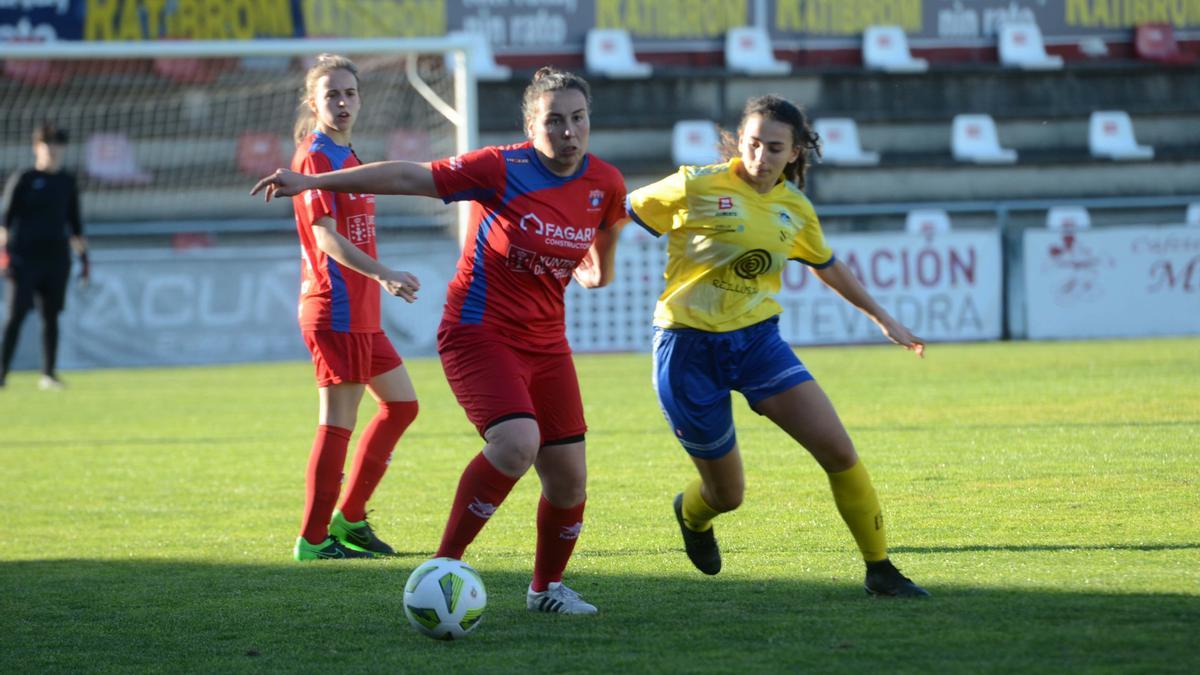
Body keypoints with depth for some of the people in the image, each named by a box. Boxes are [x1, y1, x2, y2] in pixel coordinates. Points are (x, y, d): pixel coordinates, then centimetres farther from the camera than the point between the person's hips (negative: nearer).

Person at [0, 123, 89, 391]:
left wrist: (83, 257, 15)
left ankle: (49, 374, 8)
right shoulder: (22, 180, 0)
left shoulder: (67, 182, 13)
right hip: (25, 256, -4)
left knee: (51, 316, 4)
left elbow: (75, 223, 19)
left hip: (57, 258, 4)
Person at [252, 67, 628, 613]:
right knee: (517, 445, -28)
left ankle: (546, 587, 28)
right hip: (479, 335, -6)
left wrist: (600, 269, 39)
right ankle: (443, 566, -15)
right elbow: (409, 177, -16)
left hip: (546, 341, 6)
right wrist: (310, 181, -16)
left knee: (569, 478, 3)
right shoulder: (503, 169, -17)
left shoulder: (605, 184, -2)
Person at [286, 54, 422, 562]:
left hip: (360, 312, 10)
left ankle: (348, 518, 20)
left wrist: (382, 280, 23)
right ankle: (313, 539, -2)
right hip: (335, 310, -10)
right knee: (338, 421, -7)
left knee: (401, 403, 15)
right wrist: (384, 273, -31)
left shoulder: (346, 156, 17)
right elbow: (326, 237, -22)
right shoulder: (315, 157, -12)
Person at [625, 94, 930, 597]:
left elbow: (827, 266, 23)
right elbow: (619, 213, -1)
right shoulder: (696, 188, -12)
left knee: (838, 451, -11)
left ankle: (879, 570, 3)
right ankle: (691, 514, 43)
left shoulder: (794, 207, 5)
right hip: (689, 348, -4)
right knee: (726, 493, 4)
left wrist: (882, 318, 29)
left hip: (757, 341, 4)